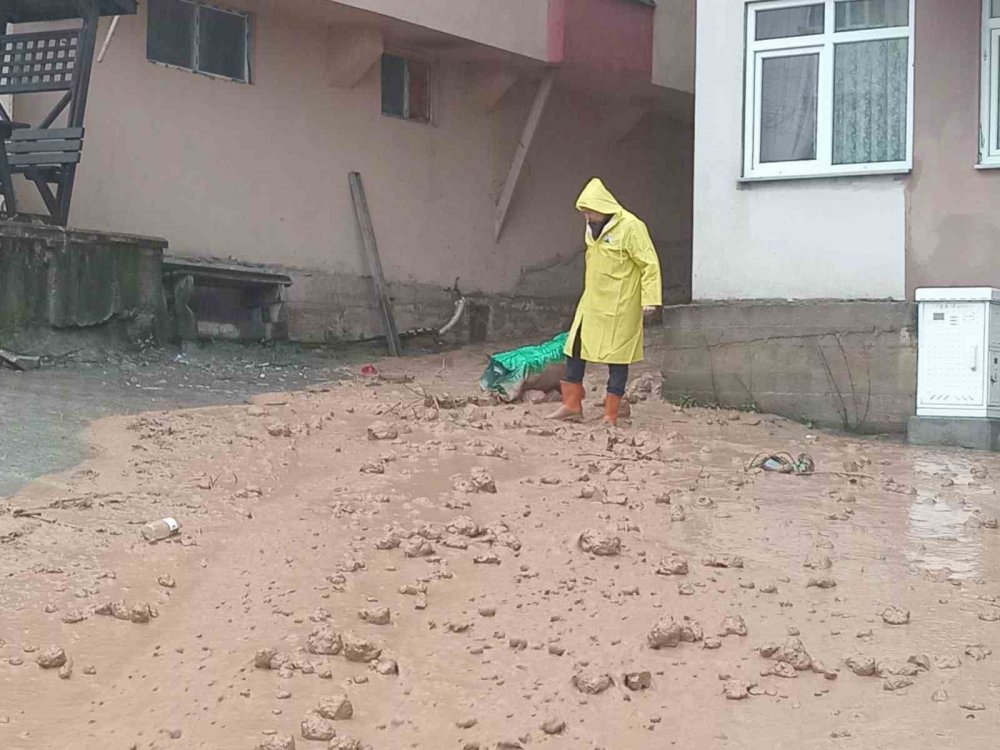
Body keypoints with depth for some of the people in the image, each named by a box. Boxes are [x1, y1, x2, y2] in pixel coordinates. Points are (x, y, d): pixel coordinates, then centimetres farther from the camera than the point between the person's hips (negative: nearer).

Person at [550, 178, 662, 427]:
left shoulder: (630, 227, -15)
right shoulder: (593, 230, 11)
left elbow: (650, 264, -16)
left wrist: (649, 299, -21)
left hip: (618, 309, -8)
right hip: (591, 304, 8)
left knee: (617, 358, 0)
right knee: (575, 349, 8)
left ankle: (611, 416, 7)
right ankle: (572, 406, 18)